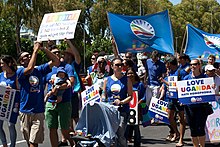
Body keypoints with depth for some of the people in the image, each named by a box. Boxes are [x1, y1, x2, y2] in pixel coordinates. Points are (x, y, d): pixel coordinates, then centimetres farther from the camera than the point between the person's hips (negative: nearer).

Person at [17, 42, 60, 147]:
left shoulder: (39, 70, 8)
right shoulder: (20, 71, -3)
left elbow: (55, 61, 5)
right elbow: (30, 69, -25)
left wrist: (43, 49, -4)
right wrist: (35, 50, -17)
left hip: (39, 112, 1)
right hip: (25, 112, -1)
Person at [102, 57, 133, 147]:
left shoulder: (126, 80, 5)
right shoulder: (107, 80, 12)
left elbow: (130, 96, 1)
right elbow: (104, 95, 18)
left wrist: (121, 102, -15)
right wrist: (103, 101, -3)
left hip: (122, 110, -3)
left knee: (120, 135, -11)